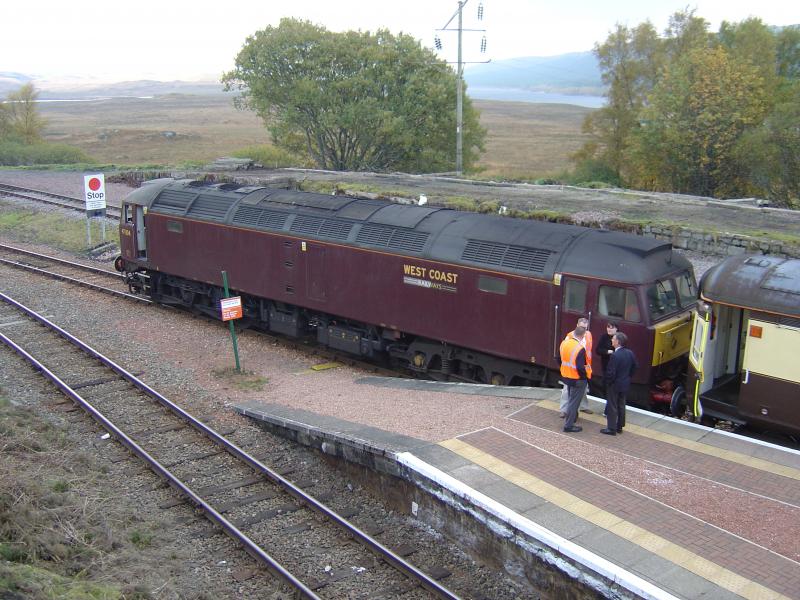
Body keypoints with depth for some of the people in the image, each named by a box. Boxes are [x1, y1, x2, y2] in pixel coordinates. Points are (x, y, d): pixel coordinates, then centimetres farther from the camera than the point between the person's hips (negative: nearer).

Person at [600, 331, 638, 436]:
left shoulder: (615, 356, -26)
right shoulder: (630, 353, -3)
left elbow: (611, 373, -25)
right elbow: (634, 367, 8)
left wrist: (608, 381, -6)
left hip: (615, 385, -7)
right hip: (625, 384, 7)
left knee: (612, 407, 4)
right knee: (621, 405, 18)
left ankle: (611, 428, 10)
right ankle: (619, 426, 27)